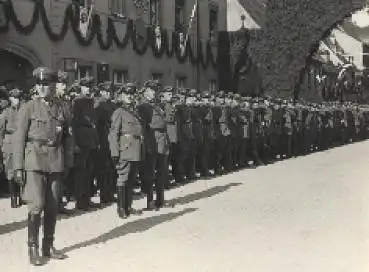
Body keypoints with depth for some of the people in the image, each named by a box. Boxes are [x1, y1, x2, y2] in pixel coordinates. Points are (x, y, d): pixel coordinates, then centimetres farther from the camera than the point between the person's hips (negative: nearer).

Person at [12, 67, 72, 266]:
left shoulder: (60, 109, 11)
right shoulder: (28, 108, 0)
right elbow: (19, 138, -2)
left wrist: (67, 163, 10)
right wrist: (18, 167, -8)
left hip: (56, 162, 4)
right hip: (35, 160, -4)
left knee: (52, 206, 6)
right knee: (36, 205, -11)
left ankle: (48, 247, 17)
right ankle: (33, 249, -1)